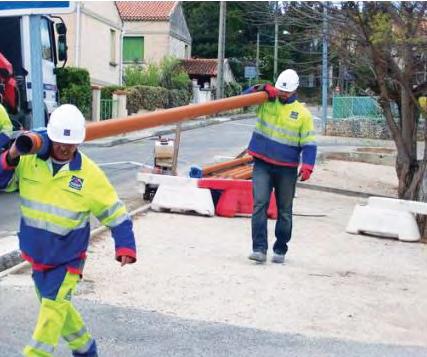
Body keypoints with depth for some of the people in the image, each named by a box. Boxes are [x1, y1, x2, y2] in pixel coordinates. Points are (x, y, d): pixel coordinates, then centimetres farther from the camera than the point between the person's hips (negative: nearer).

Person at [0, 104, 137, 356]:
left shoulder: (89, 173, -15)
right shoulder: (29, 160, -9)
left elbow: (115, 214, -9)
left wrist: (125, 247, -17)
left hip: (68, 257, -4)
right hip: (36, 252, 4)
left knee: (53, 306, -11)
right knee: (56, 306, 19)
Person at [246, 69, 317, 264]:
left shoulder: (303, 113, 1)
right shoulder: (266, 101, 4)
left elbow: (309, 143, -1)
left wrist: (307, 165, -16)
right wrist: (262, 88, -9)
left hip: (287, 169, 0)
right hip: (262, 165, 0)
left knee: (284, 211, 9)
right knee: (260, 205, -12)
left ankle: (280, 250, 21)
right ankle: (259, 249, -12)